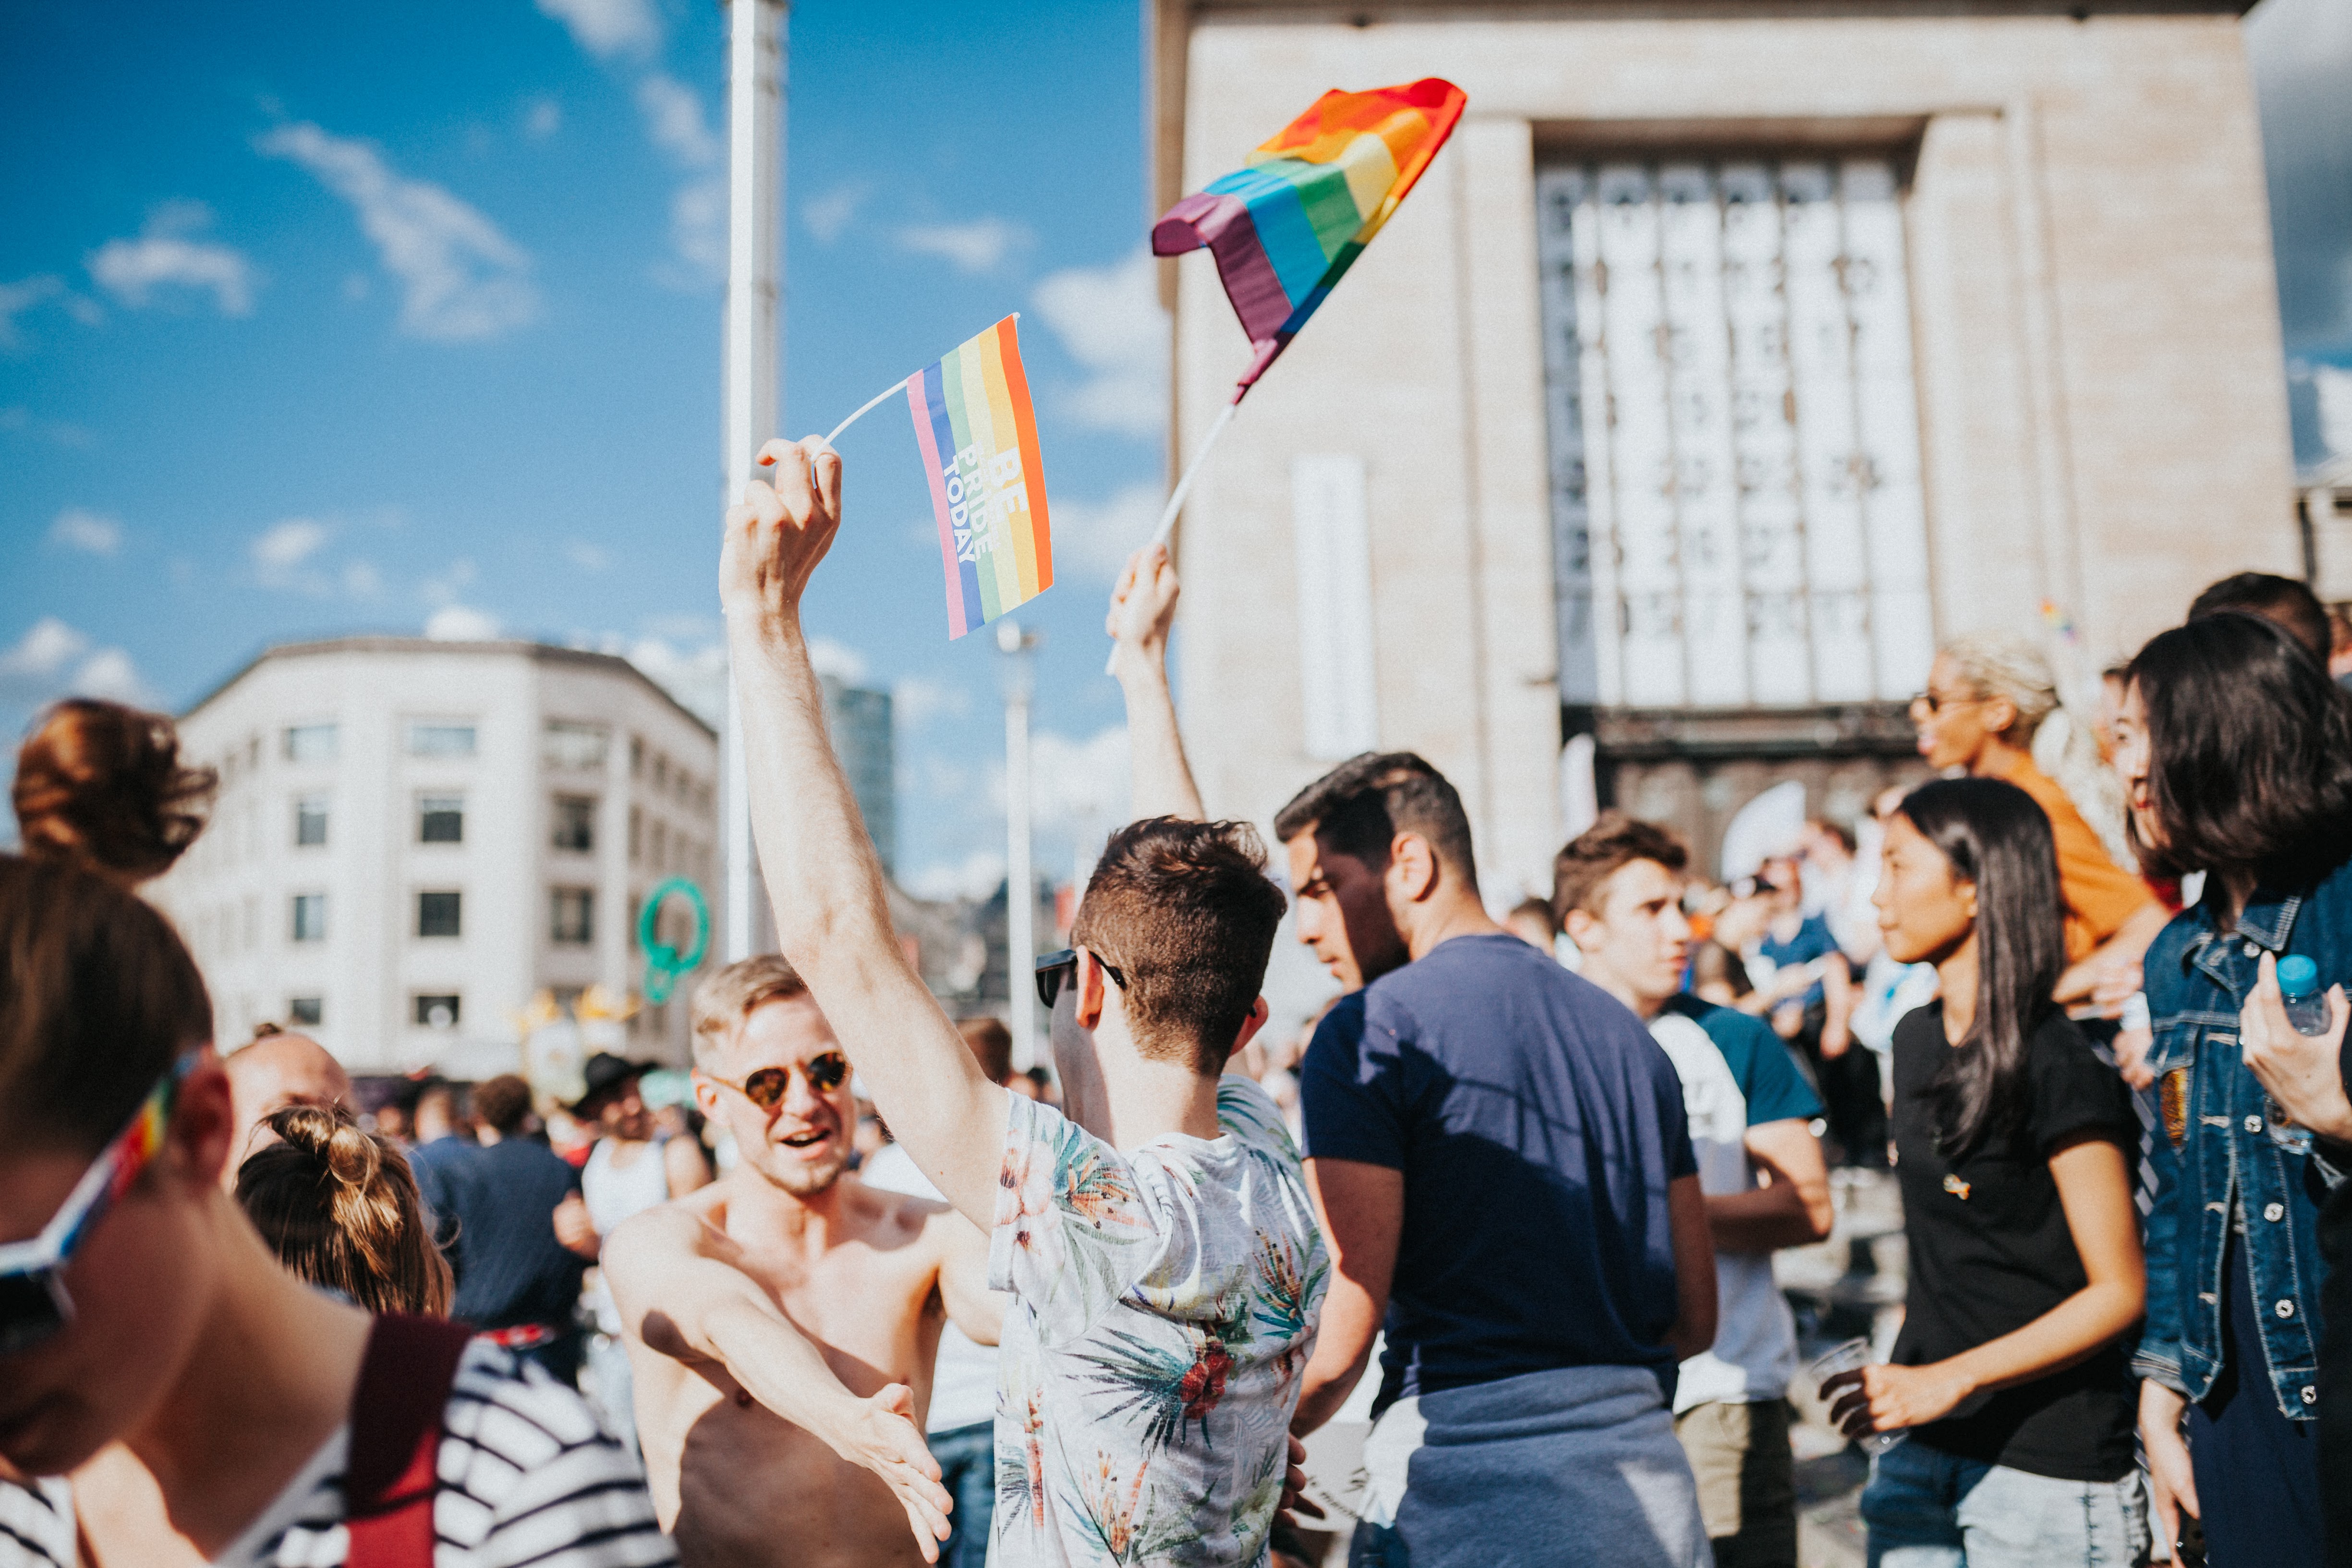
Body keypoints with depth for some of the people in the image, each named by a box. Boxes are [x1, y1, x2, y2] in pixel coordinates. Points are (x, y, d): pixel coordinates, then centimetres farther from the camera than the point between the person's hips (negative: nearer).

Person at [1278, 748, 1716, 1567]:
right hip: (1653, 1489, 7)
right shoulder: (1627, 1033, 12)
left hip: (1475, 1501, -6)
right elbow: (1695, 1319, 14)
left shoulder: (1372, 1032, -8)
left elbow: (1337, 1342, -14)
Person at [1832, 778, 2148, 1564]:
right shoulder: (1917, 1041, 8)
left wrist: (1950, 1379, -19)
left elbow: (2119, 1292, -14)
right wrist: (1899, 1372, 11)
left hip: (2046, 1466, -6)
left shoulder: (2059, 1068, -15)